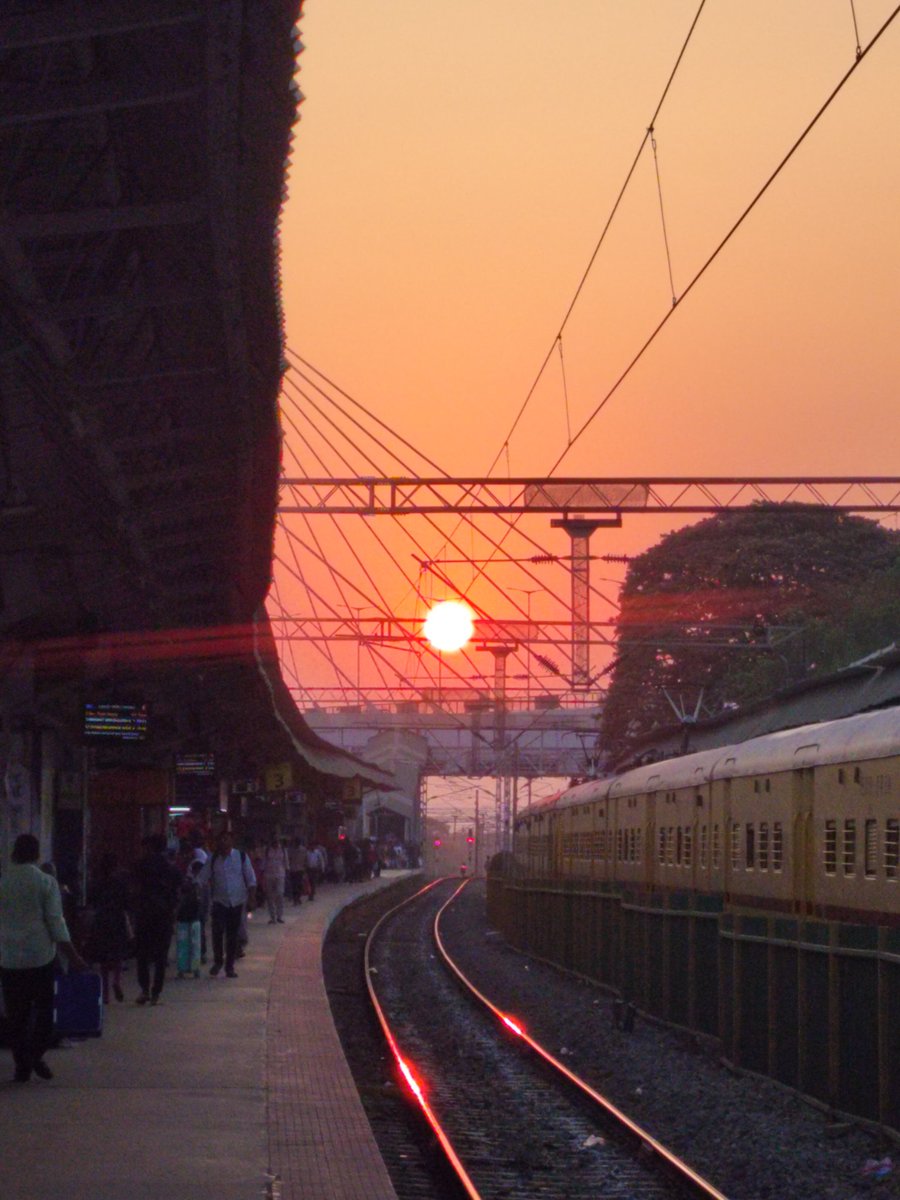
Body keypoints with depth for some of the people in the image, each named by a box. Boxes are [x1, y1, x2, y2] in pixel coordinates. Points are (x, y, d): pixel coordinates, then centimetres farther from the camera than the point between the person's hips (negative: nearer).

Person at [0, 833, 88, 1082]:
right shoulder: (46, 882, -5)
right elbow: (56, 923, -8)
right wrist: (73, 957, -3)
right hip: (41, 957, -2)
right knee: (44, 1008, 11)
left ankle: (22, 1065, 8)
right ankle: (36, 1053, -5)